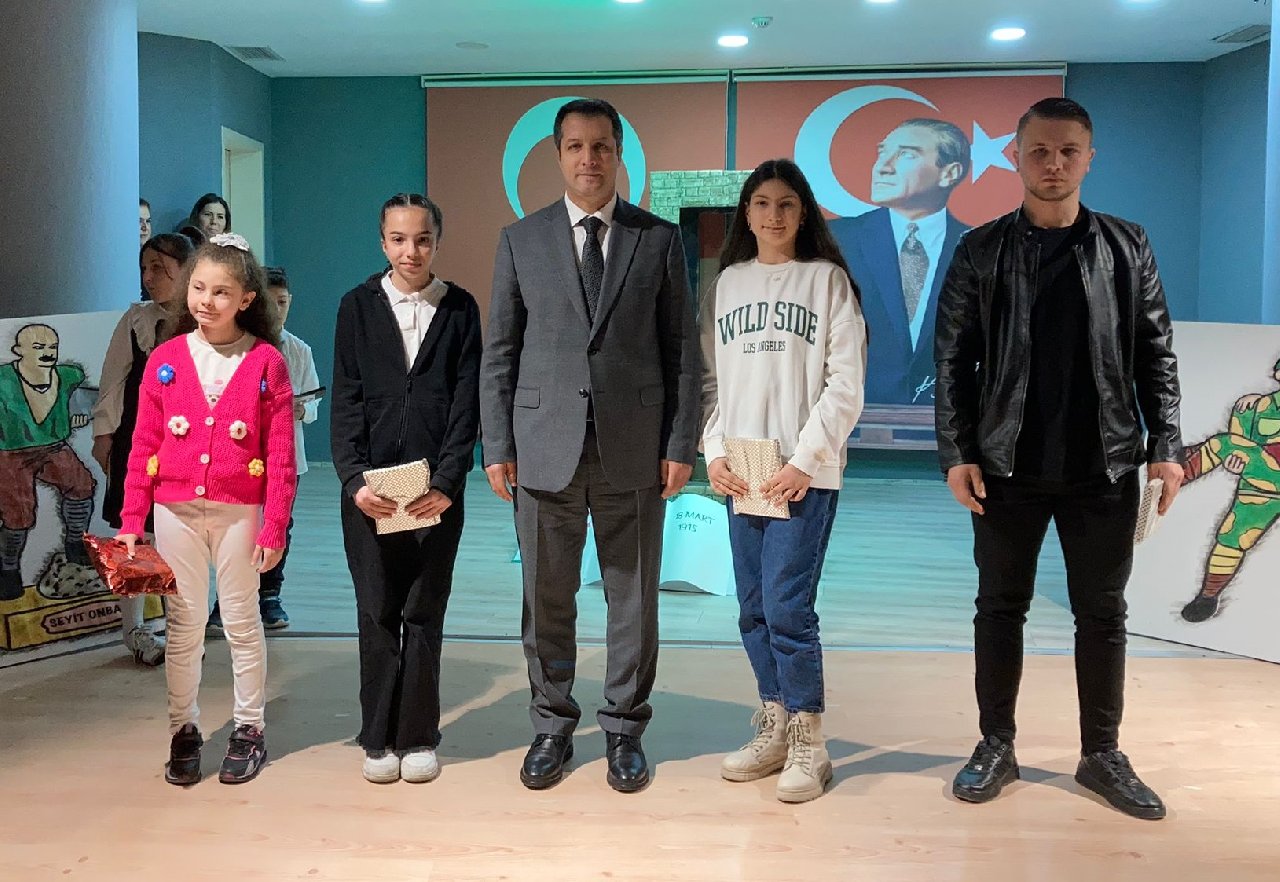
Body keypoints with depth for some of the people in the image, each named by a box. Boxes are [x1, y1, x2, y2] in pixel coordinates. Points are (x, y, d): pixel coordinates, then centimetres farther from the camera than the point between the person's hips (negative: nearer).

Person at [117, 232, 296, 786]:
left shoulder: (267, 362, -5)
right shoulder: (165, 359, 3)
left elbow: (281, 454, -5)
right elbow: (143, 445, 4)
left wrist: (274, 526, -8)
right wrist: (130, 521, 1)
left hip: (239, 511, -2)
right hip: (175, 510, 2)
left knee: (241, 620, 8)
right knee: (183, 624, 9)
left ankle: (249, 730, 21)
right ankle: (184, 731, 21)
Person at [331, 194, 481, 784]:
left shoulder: (460, 309, 5)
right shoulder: (358, 306, 7)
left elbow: (466, 402, 0)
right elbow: (346, 400, 2)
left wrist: (447, 481, -11)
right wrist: (354, 479, -10)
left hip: (437, 488, 0)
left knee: (425, 615, 5)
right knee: (376, 614, 5)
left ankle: (417, 737, 15)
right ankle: (379, 739, 15)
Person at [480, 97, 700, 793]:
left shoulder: (659, 239, 5)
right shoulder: (521, 240, 7)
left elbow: (681, 348, 4)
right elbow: (500, 351, 6)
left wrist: (681, 444, -2)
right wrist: (496, 446, 0)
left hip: (634, 449, 0)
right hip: (545, 446, 1)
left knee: (633, 598, 8)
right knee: (546, 598, 8)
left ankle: (624, 730, 23)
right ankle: (552, 728, 24)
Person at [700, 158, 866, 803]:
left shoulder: (827, 279, 0)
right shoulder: (726, 283, 12)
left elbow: (845, 383, -5)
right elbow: (709, 378, 12)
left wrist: (805, 460, -13)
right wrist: (713, 451, -1)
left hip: (805, 473, -4)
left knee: (787, 606, -9)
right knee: (754, 609, 9)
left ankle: (809, 746, 5)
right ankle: (774, 731, 22)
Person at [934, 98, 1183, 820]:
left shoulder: (1127, 247, 5)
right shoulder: (982, 251, 1)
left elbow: (1156, 354, 5)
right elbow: (954, 358, 0)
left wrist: (1165, 447, -1)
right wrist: (956, 453, -6)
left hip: (1106, 466, 1)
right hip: (1006, 466, -1)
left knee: (1102, 613, 9)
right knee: (1001, 607, 8)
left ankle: (1103, 754, 22)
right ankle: (997, 746, 21)